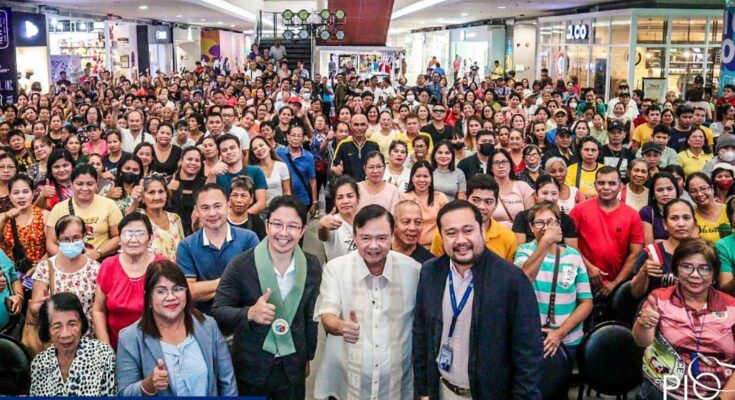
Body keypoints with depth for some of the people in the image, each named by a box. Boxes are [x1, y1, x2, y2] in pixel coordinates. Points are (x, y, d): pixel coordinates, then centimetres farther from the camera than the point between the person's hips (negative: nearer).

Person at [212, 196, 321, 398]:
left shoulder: (312, 267, -3)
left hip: (293, 368, 3)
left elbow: (311, 316, 8)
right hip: (251, 368, -2)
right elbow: (218, 311, -13)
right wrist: (249, 313, -31)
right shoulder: (241, 265, -14)